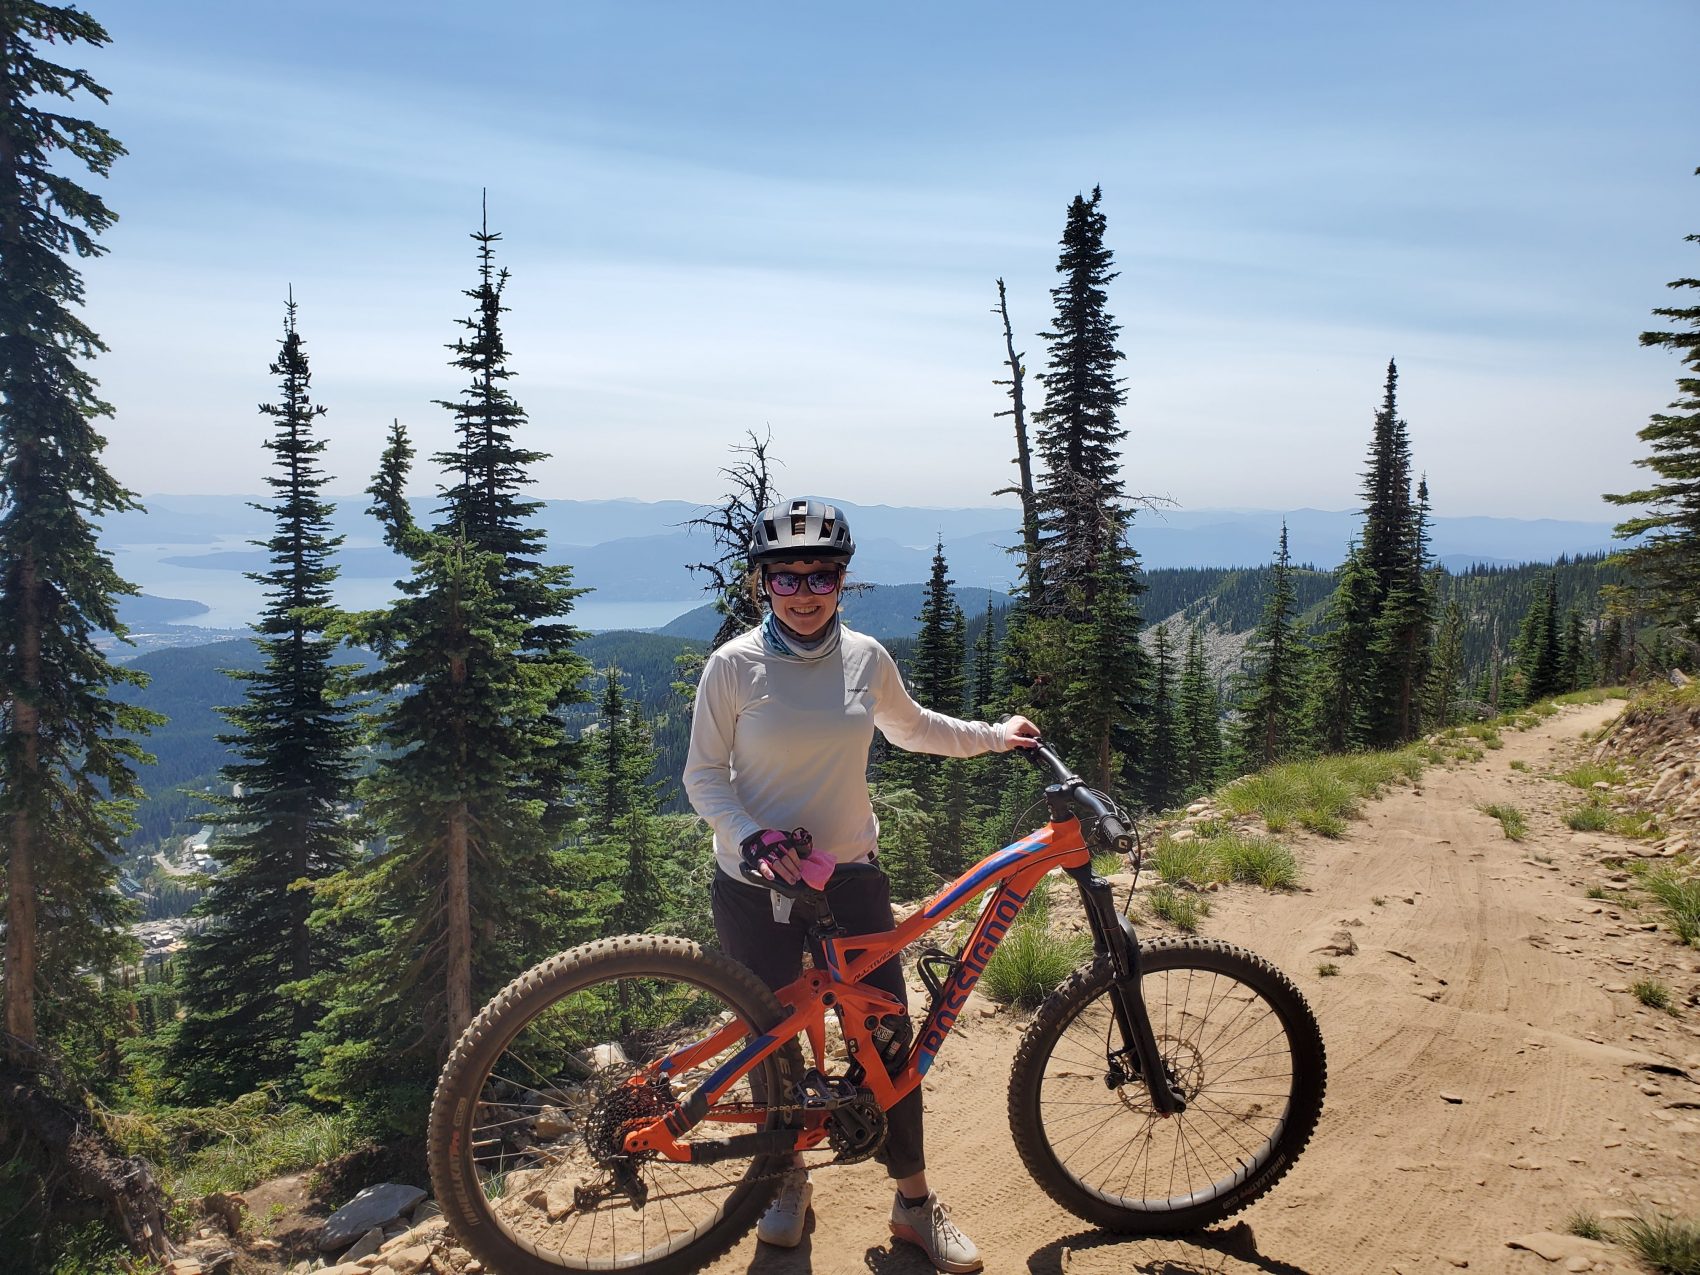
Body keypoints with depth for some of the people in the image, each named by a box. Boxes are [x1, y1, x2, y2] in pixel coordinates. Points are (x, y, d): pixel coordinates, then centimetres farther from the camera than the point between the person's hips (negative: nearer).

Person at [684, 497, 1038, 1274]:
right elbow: (703, 776, -6)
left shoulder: (866, 657, -2)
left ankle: (915, 1203, 21)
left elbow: (910, 728, 18)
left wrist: (997, 735, 15)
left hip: (849, 874, 2)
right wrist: (754, 837, -22)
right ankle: (788, 1181, 35)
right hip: (755, 885, -2)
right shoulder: (735, 665, -11)